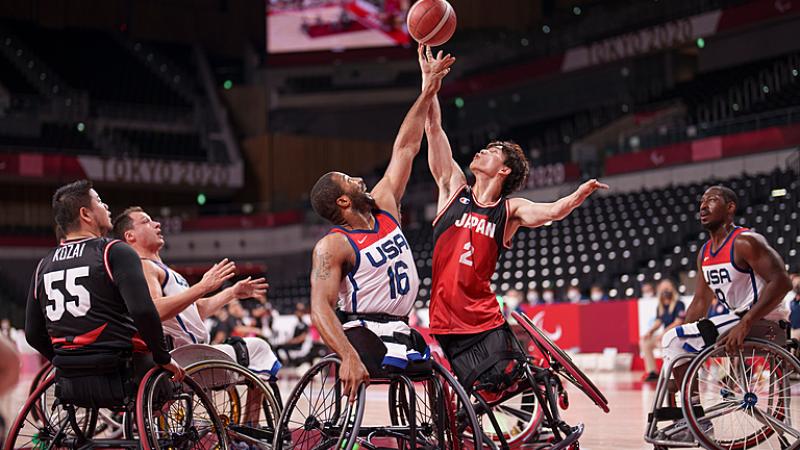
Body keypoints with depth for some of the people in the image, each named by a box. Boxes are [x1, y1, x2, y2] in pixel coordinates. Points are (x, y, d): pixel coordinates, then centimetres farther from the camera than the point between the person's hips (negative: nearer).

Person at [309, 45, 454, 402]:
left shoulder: (384, 206, 9)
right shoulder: (332, 247, -13)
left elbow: (405, 149, 15)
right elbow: (321, 308, -23)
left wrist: (428, 92, 15)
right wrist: (349, 357, -38)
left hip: (399, 331, 8)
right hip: (362, 334, -8)